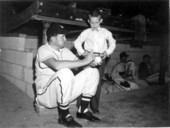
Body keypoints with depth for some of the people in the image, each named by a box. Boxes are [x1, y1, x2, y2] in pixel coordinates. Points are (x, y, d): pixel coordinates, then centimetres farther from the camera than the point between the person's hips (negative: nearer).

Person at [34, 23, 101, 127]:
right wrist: (84, 61, -29)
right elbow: (57, 65, -33)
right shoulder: (43, 50, -12)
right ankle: (64, 116, -19)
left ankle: (83, 111, 3)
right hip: (47, 94, -7)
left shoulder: (65, 51, 10)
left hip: (66, 91, 7)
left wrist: (91, 62, -14)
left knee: (92, 71, -1)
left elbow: (80, 65, 8)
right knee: (65, 73, -37)